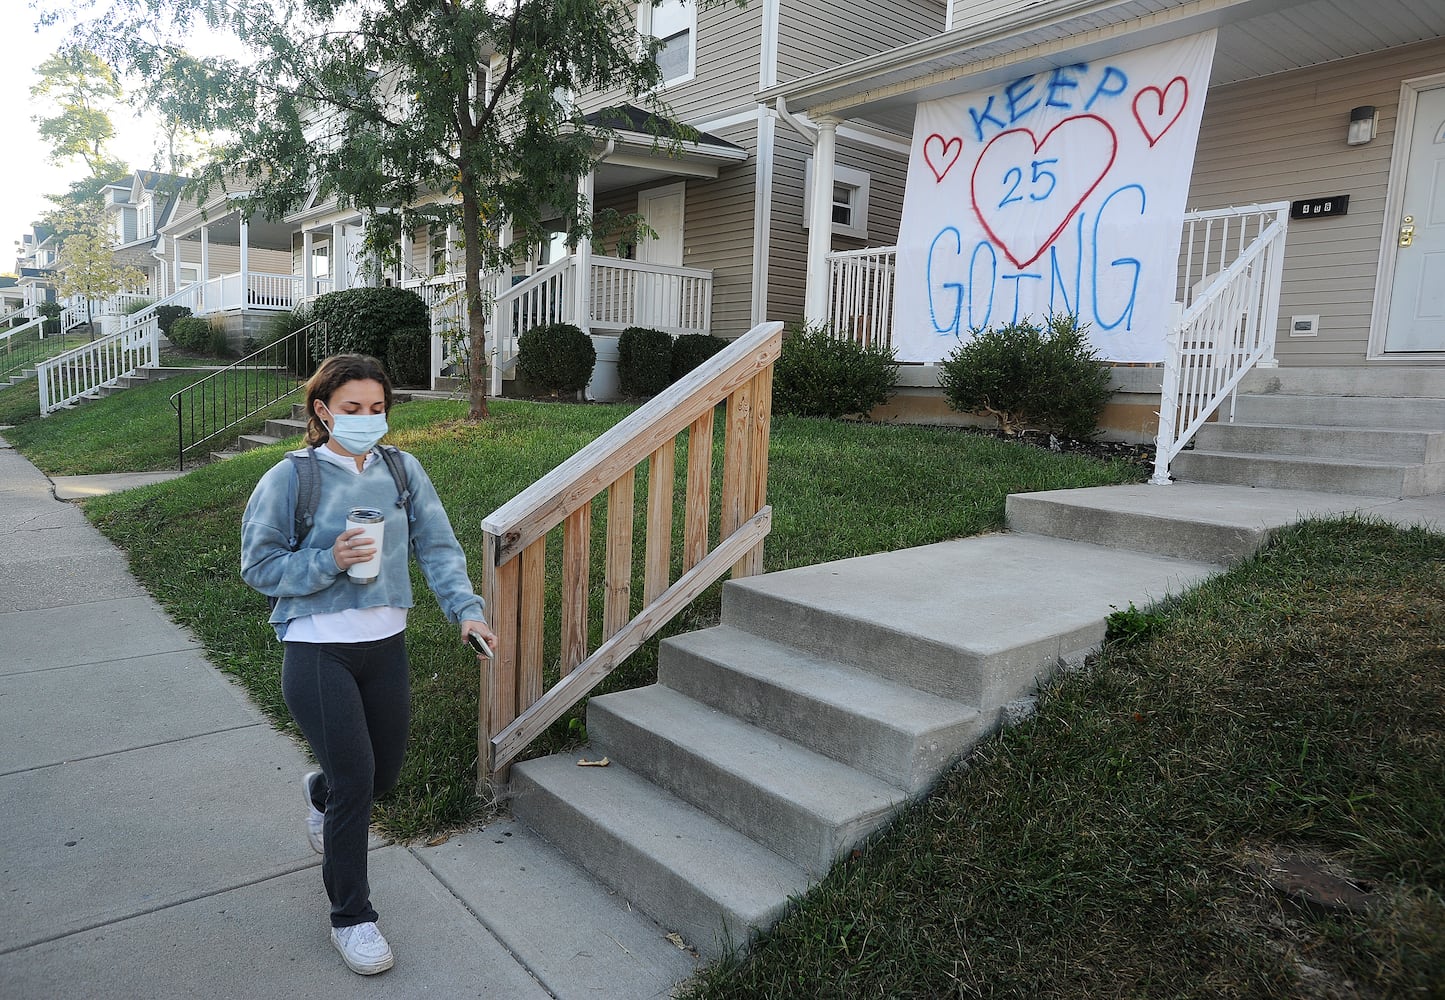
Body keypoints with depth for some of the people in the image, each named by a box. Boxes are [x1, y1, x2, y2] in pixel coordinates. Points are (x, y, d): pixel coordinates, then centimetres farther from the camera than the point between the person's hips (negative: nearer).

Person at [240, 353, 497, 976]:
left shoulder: (403, 471, -1)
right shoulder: (290, 477, -9)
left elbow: (437, 546, -4)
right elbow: (258, 566, -6)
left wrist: (465, 608, -18)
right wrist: (328, 562, -22)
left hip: (385, 646, 4)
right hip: (317, 651, -4)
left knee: (383, 775, 17)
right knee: (354, 781, -4)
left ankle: (320, 792, 55)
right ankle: (351, 918, 19)